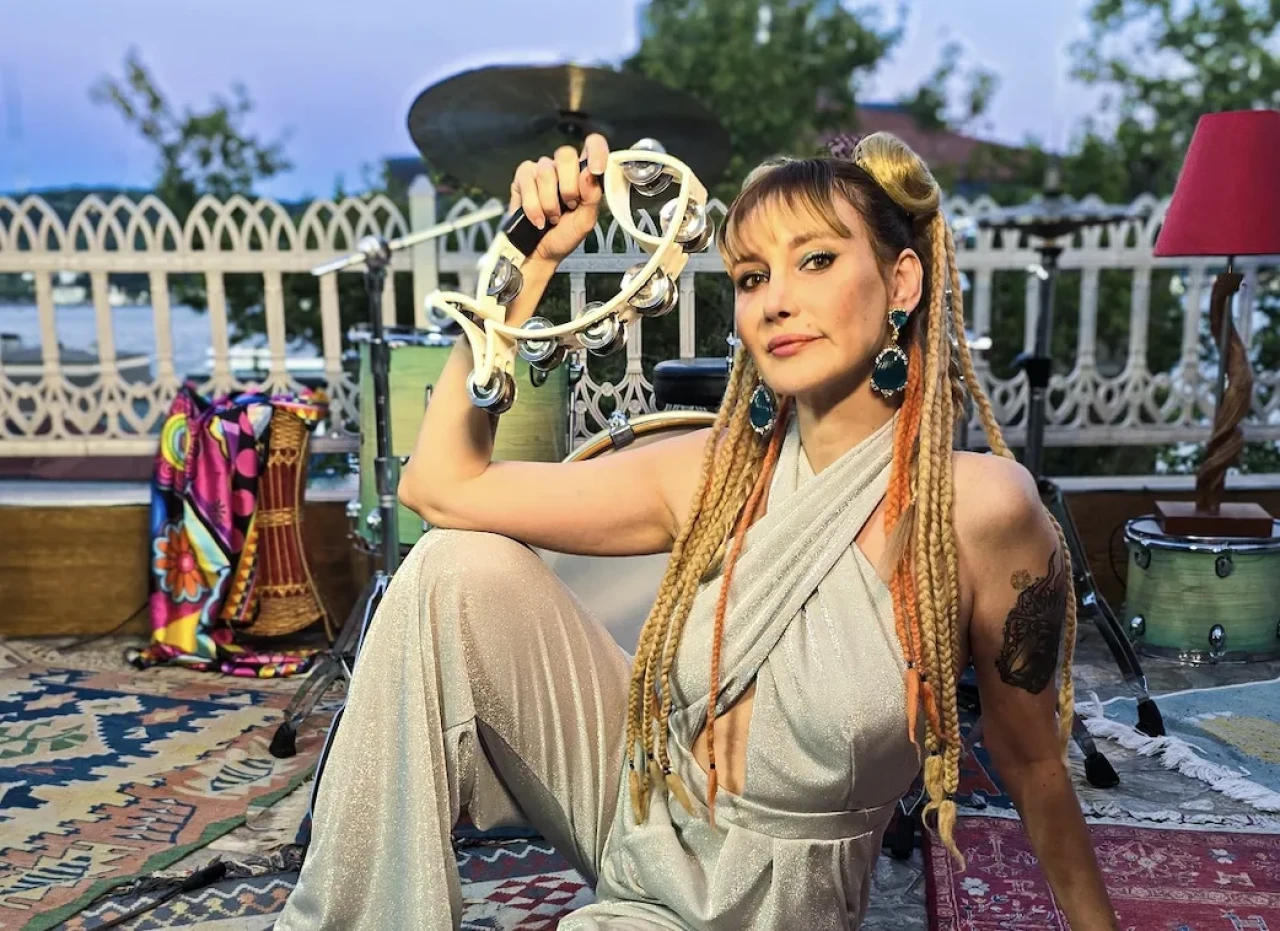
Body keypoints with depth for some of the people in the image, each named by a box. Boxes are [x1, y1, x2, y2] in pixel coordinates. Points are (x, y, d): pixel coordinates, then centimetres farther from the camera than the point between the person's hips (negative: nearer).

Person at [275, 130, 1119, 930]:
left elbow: (1034, 765, -7)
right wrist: (532, 256, -12)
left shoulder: (983, 510, -21)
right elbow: (444, 485, -10)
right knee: (460, 571, -16)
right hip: (638, 801, 4)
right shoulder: (716, 473, -9)